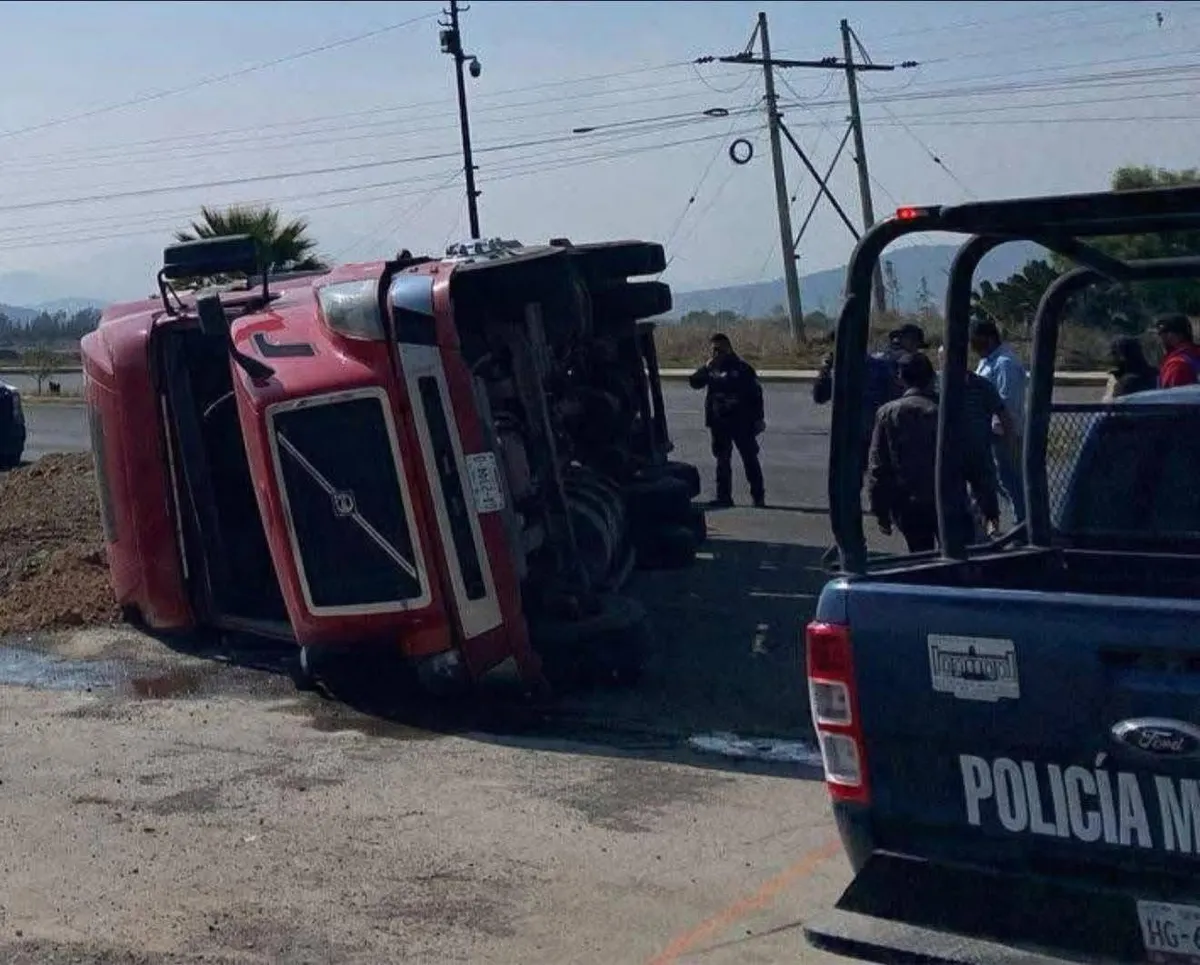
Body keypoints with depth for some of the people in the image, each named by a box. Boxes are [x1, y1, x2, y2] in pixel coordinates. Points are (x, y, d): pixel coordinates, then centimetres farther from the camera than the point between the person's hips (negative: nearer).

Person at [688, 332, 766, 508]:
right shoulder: (710, 368, 5)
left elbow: (755, 393, -4)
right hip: (719, 423, 4)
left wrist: (758, 418, -7)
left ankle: (758, 497, 7)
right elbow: (694, 383, -6)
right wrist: (707, 368, -20)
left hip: (741, 422, -4)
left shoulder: (742, 367, -6)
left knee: (750, 459, 1)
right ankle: (723, 496, 17)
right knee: (722, 460, 10)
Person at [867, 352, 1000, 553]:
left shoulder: (888, 414, -1)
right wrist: (990, 510, 3)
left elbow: (877, 469, 0)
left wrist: (881, 512, 8)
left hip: (908, 508, 1)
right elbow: (977, 465, -3)